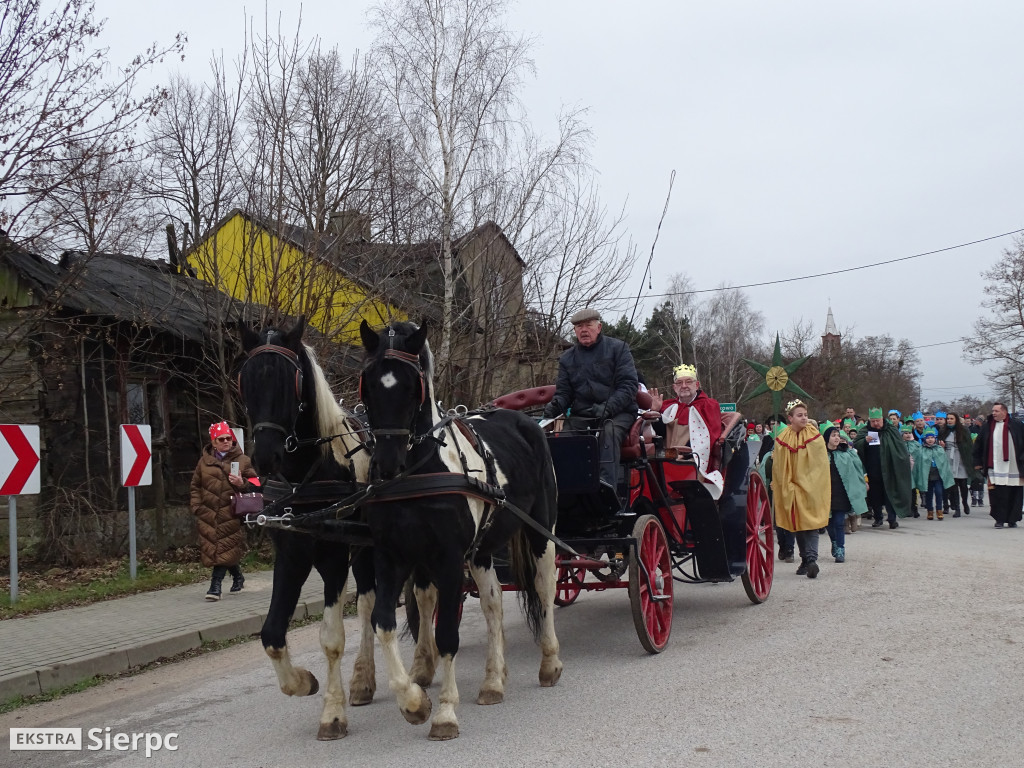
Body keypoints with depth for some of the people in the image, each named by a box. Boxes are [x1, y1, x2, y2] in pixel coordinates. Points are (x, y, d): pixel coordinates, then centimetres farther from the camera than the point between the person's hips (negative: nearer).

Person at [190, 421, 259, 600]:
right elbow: (195, 486, 17)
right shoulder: (205, 461, 11)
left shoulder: (243, 461, 5)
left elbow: (254, 485, 5)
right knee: (211, 546, 6)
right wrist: (196, 506, 8)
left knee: (225, 548, -9)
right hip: (208, 512, 3)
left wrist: (242, 484, -15)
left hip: (231, 513, -3)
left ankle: (215, 585, -4)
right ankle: (237, 576, 27)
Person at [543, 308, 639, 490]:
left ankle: (607, 483, -50)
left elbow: (629, 384, -5)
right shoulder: (567, 357, 18)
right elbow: (563, 391, 16)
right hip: (581, 415, 4)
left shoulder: (618, 348, 5)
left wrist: (607, 408, -22)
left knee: (609, 431, -37)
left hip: (617, 413, -4)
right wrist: (555, 405, -11)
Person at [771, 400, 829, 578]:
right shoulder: (782, 440, -1)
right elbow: (778, 468, 4)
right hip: (790, 491, 2)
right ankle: (805, 560, 11)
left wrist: (806, 484, -7)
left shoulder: (815, 437, -5)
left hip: (811, 489, -2)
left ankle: (811, 559, -11)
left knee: (810, 523, -9)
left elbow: (820, 465, -2)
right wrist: (789, 488, -2)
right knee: (798, 526, 5)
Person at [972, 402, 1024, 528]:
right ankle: (999, 519, 2)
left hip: (1013, 468, -1)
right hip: (995, 467, 1)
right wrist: (977, 462, 12)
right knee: (997, 494, -5)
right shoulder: (987, 426, 9)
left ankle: (1012, 519, 15)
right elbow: (978, 445, 14)